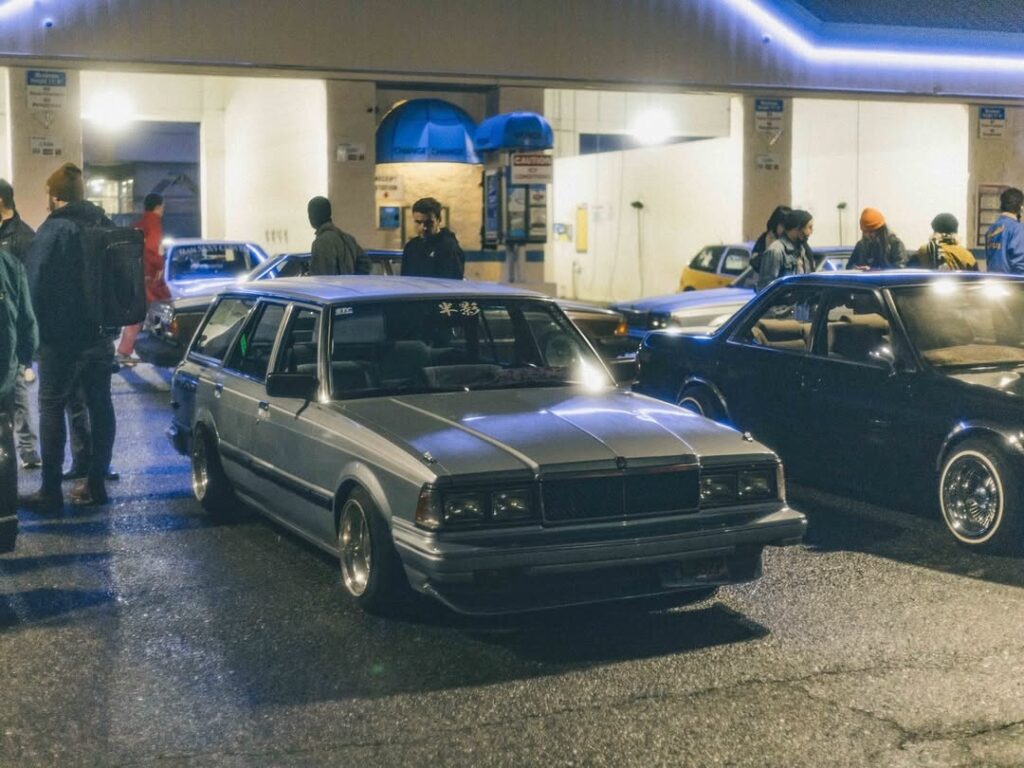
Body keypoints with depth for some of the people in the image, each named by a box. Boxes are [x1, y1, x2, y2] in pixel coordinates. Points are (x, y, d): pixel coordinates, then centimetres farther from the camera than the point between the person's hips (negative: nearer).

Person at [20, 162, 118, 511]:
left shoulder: (53, 230, -13)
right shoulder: (106, 227, 8)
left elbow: (35, 285, -13)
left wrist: (37, 330, -3)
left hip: (63, 338, -6)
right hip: (101, 335, 6)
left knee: (52, 407, 0)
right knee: (99, 404, 10)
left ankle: (50, 491, 0)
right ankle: (96, 483, 14)